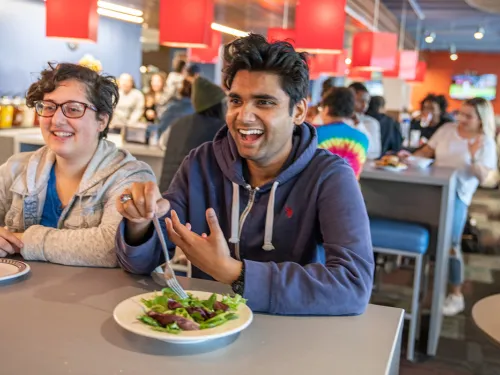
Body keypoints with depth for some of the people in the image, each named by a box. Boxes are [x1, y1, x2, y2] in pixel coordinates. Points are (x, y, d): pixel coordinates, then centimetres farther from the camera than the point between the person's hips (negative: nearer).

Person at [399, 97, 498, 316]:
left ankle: (456, 296, 0)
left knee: (450, 244, -10)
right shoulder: (447, 129, 8)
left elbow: (483, 177, -4)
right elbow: (427, 152, 10)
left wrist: (474, 157, -20)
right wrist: (410, 157, -8)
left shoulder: (485, 142, 2)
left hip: (458, 193, -4)